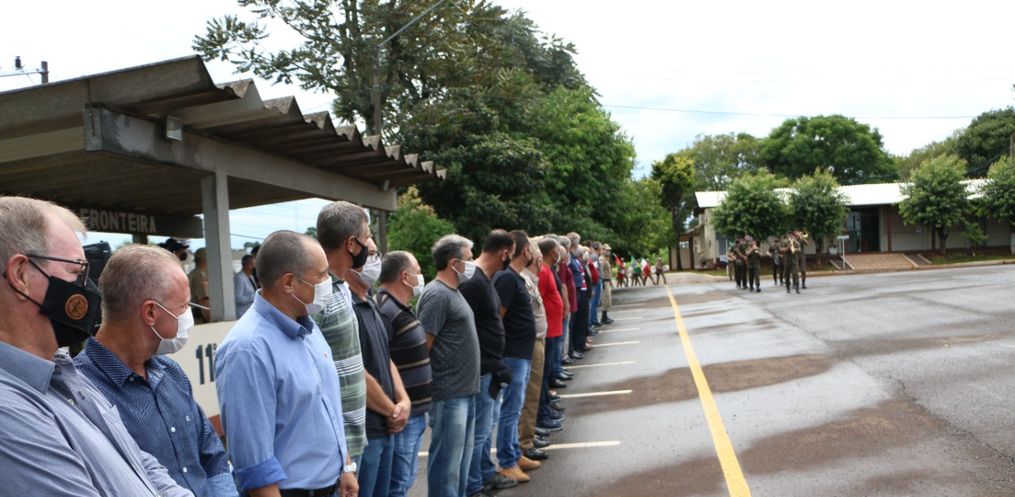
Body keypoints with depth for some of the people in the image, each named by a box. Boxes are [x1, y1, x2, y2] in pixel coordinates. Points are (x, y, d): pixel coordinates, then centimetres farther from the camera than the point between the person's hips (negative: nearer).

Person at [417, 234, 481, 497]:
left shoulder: (453, 291, 14)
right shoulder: (437, 295, -16)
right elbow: (422, 345, -19)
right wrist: (427, 385, -14)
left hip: (465, 391, 10)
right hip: (449, 394, -10)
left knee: (461, 459, 18)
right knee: (446, 462, -1)